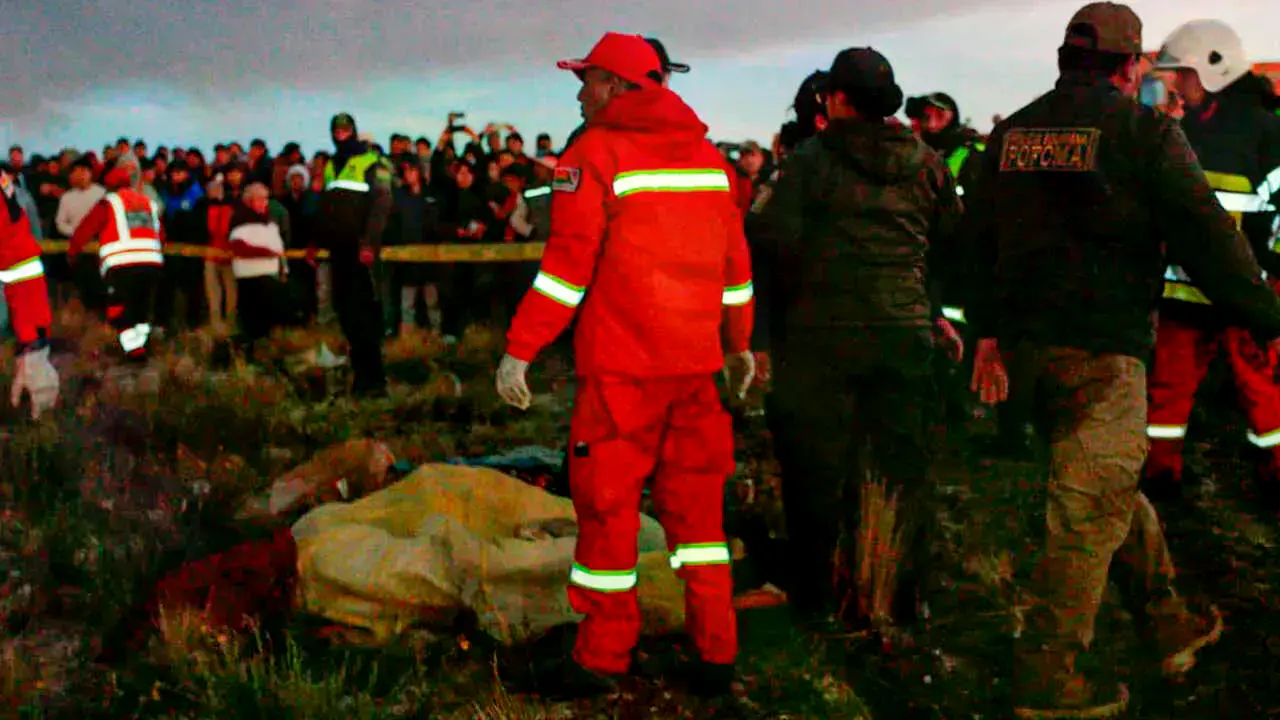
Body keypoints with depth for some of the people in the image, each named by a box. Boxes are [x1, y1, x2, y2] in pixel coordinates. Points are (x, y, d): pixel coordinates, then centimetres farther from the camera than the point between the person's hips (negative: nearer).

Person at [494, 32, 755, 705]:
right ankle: (716, 655, 16)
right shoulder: (706, 155, 12)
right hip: (695, 364, 6)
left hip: (621, 365, -6)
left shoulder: (596, 154, -7)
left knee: (607, 504, 4)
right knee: (694, 501, 13)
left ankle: (601, 660, 11)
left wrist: (519, 347, -11)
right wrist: (740, 342, 24)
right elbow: (734, 260, 15)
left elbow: (568, 263, -14)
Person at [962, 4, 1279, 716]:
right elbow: (1206, 236, -9)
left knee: (1111, 489, 21)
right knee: (1090, 510, -1)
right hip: (1103, 350, -7)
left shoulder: (1012, 132, 11)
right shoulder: (1145, 130, -8)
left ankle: (1171, 623, 34)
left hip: (1028, 344, 7)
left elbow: (981, 237, 14)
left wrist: (990, 333, 21)